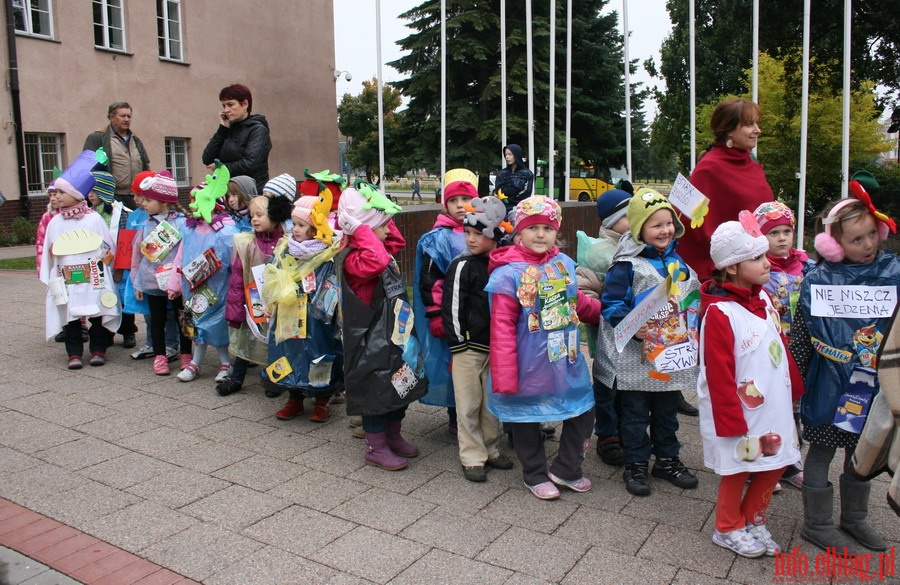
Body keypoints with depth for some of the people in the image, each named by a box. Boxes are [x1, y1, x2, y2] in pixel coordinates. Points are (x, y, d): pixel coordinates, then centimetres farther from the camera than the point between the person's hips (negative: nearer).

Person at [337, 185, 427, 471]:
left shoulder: (383, 251, 10)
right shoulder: (353, 259, -20)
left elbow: (397, 239, 30)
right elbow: (375, 262, -42)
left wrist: (383, 217, 13)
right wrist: (361, 229, -32)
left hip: (398, 335, 10)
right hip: (372, 342, -10)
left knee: (402, 388, 19)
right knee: (376, 392, 4)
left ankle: (393, 437, 38)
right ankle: (376, 448, 21)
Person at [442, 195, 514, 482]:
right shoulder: (463, 265, -10)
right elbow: (452, 308, -10)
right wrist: (458, 347, -10)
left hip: (495, 345, 5)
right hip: (468, 346, -5)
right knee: (469, 405, 3)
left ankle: (490, 449, 30)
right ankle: (472, 457, 14)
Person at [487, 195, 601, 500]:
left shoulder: (564, 263, 0)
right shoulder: (508, 274, -18)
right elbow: (502, 328, -19)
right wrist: (504, 378, -21)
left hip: (568, 359, 6)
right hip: (529, 367, -5)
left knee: (583, 409, 16)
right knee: (527, 416, 12)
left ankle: (565, 469, 36)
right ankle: (535, 474, 36)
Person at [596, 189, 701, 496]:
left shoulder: (676, 260, 9)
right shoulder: (627, 265, -14)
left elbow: (691, 296, 21)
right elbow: (611, 304, -16)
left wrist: (691, 326, 7)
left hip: (672, 354, 6)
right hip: (636, 358, -6)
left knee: (667, 411, 19)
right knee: (635, 413, 7)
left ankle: (668, 459, 35)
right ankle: (635, 465, 21)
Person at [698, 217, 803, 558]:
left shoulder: (762, 298, 4)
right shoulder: (719, 313, -22)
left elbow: (781, 347, 15)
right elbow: (719, 375, -21)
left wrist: (795, 388, 18)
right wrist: (731, 422, -19)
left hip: (774, 405, 8)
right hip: (741, 411, -8)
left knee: (775, 464, 16)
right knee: (738, 469, 8)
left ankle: (753, 521, 37)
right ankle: (728, 530, 29)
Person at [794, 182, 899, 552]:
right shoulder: (818, 280, -11)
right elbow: (803, 334, -11)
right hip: (830, 383, -4)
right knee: (822, 450, 8)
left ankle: (854, 518, 39)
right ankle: (816, 524, 24)